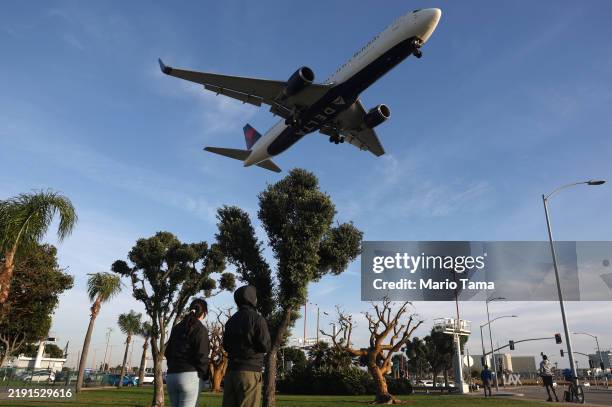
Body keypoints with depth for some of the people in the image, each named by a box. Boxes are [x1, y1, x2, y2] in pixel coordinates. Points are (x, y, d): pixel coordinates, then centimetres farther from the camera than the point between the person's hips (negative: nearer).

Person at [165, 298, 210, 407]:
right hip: (190, 376, -7)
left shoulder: (177, 328, 14)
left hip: (171, 376, 7)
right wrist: (205, 376, -1)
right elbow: (201, 356, -12)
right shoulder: (200, 329, -7)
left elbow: (167, 352, 17)